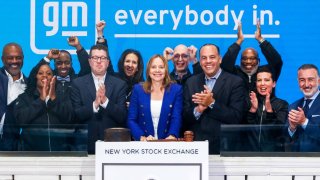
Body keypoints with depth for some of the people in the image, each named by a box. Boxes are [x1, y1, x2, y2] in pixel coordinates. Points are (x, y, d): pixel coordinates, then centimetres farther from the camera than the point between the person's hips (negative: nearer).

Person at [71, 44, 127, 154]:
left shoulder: (120, 84, 3)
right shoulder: (77, 84, 3)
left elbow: (122, 117, -3)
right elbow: (76, 115, -4)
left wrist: (105, 101, -18)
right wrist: (95, 104, -20)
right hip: (86, 144, 0)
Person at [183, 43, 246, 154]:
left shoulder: (235, 82, -5)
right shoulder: (191, 82, 7)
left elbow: (236, 117, -12)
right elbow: (185, 118, 4)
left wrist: (211, 103, -20)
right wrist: (198, 109, -15)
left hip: (223, 147, -3)